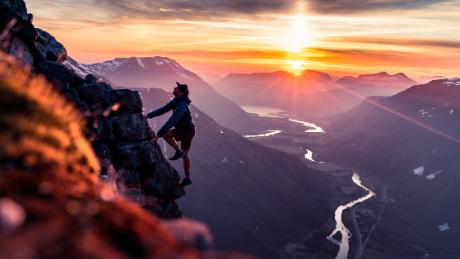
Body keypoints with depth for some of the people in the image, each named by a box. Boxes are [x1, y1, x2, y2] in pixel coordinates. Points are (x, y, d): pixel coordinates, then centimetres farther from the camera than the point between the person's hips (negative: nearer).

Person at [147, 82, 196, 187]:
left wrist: (158, 135, -40)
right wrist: (149, 115, -3)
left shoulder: (181, 106, -31)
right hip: (181, 129, 8)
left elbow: (171, 122, -38)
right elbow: (164, 109, 5)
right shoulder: (176, 101, -2)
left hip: (186, 131, -8)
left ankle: (178, 151, 0)